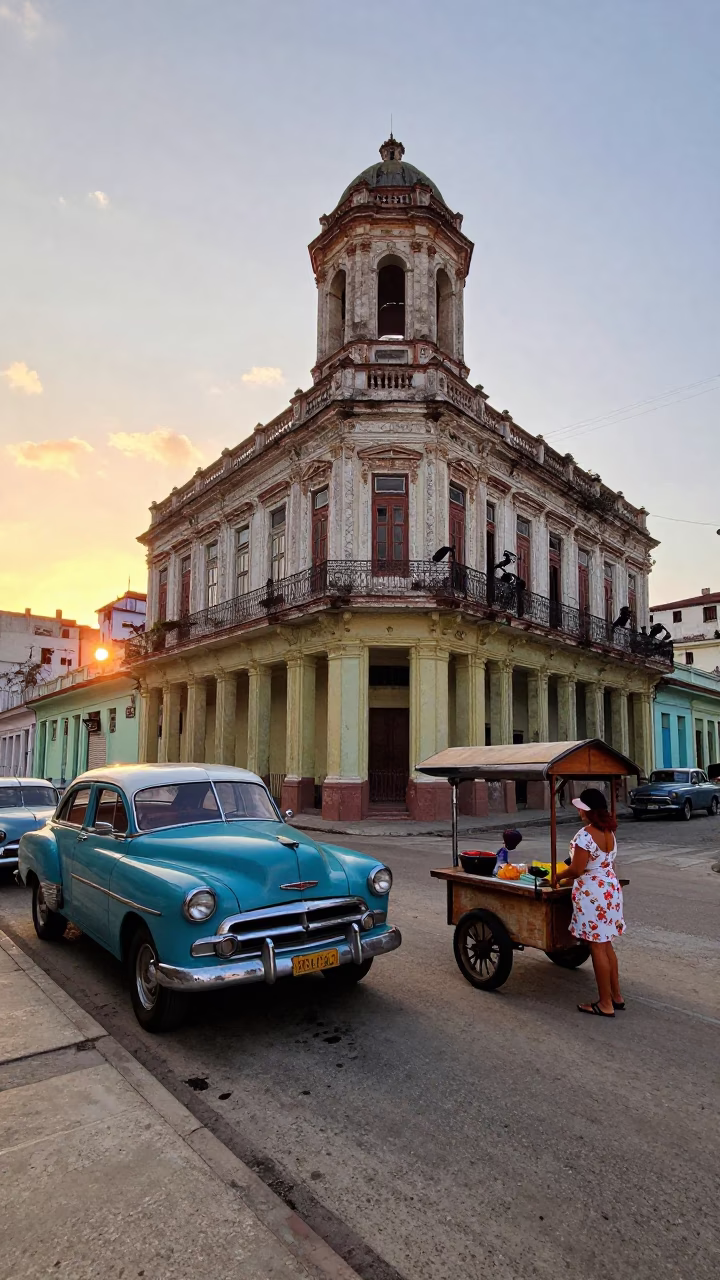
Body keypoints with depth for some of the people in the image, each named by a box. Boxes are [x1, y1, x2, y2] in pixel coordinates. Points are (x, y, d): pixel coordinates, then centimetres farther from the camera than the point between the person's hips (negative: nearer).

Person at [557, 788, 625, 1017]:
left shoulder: (586, 835, -22)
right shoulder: (609, 831, 5)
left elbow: (577, 870, -21)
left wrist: (557, 877, -2)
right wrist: (569, 878, 20)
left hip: (592, 894, -9)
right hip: (610, 890, 9)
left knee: (597, 948, 2)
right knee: (606, 945, 19)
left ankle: (605, 1004, 11)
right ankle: (616, 996, 29)